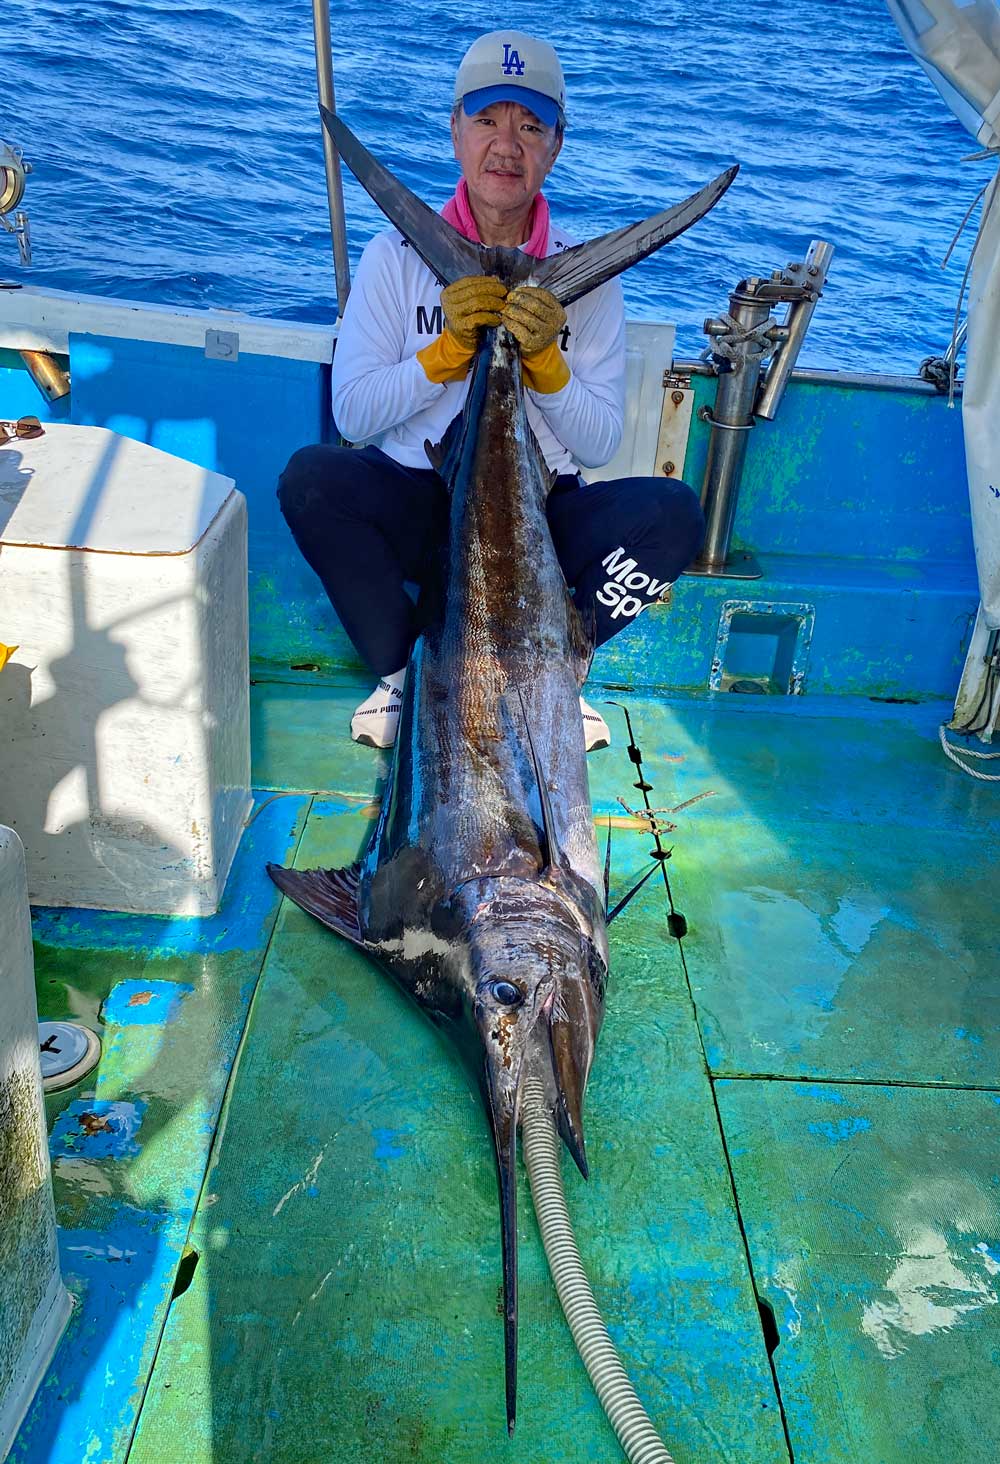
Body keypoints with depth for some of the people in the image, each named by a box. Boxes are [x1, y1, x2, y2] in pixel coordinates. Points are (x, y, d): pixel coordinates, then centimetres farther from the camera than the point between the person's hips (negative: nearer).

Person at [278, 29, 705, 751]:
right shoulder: (399, 255, 0)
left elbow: (600, 446, -2)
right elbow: (352, 414, -7)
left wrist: (544, 360, -19)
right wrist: (449, 346, -19)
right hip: (417, 503, 0)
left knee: (674, 512, -25)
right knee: (310, 476, -30)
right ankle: (401, 668, -7)